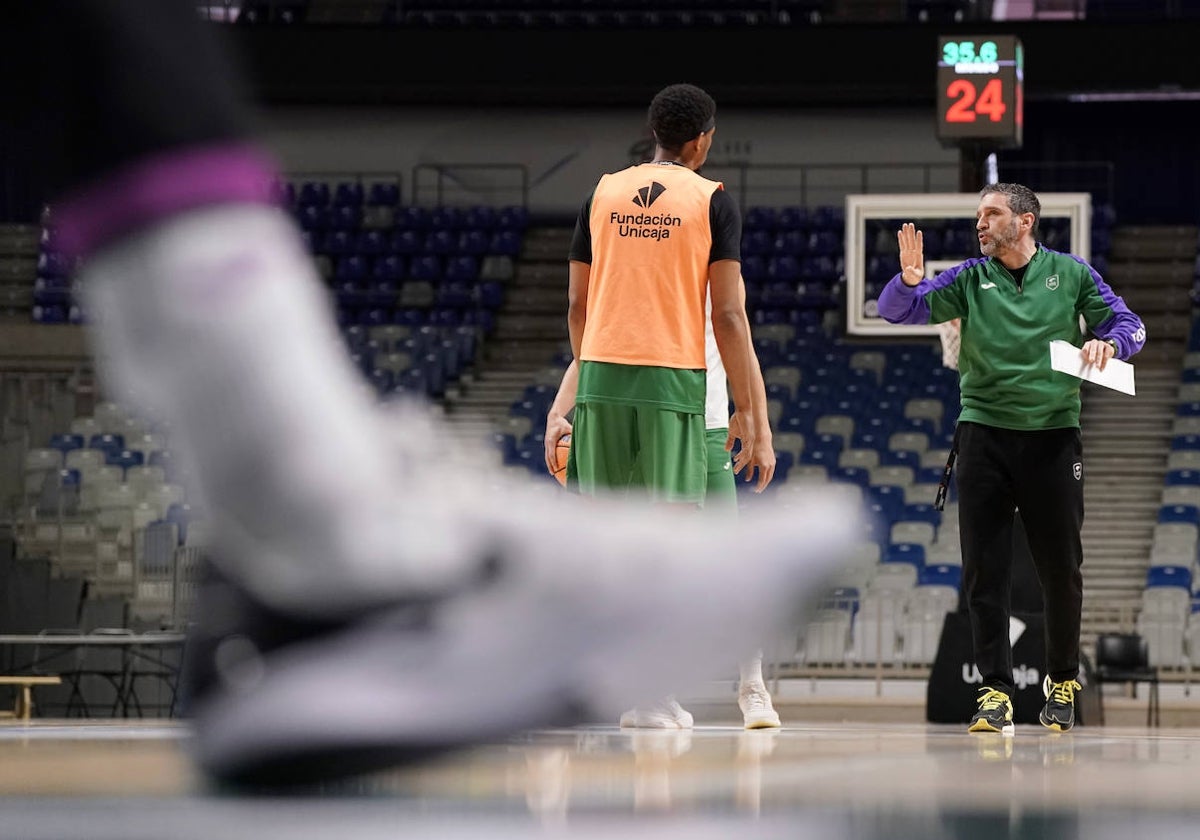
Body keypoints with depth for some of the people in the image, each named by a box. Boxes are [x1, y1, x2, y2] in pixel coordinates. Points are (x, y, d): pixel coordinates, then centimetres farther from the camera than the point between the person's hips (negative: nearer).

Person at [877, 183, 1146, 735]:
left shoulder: (1071, 274, 5)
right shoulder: (970, 279, 6)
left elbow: (1128, 326, 9)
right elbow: (895, 311, 1)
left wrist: (1107, 343, -14)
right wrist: (909, 281, -21)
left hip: (1054, 437, -1)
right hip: (984, 435, 1)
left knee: (1061, 569, 5)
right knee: (984, 570, -3)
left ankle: (1062, 680, 23)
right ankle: (996, 691, 1)